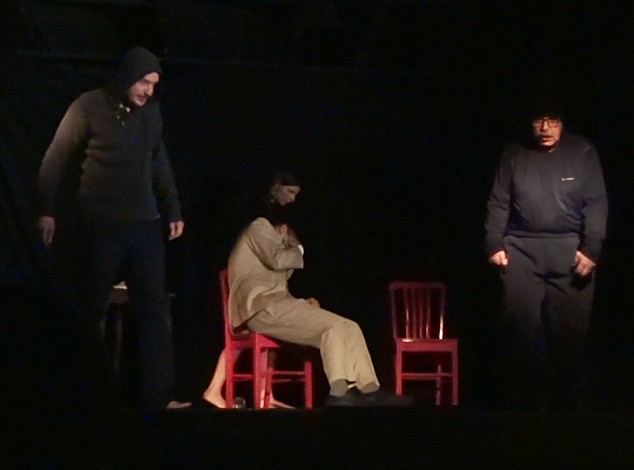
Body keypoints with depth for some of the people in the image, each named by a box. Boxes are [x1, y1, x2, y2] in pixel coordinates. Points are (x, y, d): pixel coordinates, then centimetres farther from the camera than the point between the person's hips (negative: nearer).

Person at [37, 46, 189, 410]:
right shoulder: (89, 107, -4)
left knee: (155, 311, 1)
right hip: (102, 225, -5)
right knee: (91, 310, 2)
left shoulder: (151, 111, 10)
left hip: (145, 223, 5)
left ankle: (161, 395, 2)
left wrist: (173, 209, 15)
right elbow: (57, 161, -1)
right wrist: (48, 210, -5)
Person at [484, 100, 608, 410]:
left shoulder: (583, 153, 4)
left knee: (570, 329, -2)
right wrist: (494, 245, 1)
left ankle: (570, 401, 7)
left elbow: (596, 205, 0)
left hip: (570, 251, -1)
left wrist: (591, 249, -8)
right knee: (521, 326, -2)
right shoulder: (514, 154, 8)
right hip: (521, 250, 1)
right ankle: (524, 399, 7)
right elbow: (499, 203, 9)